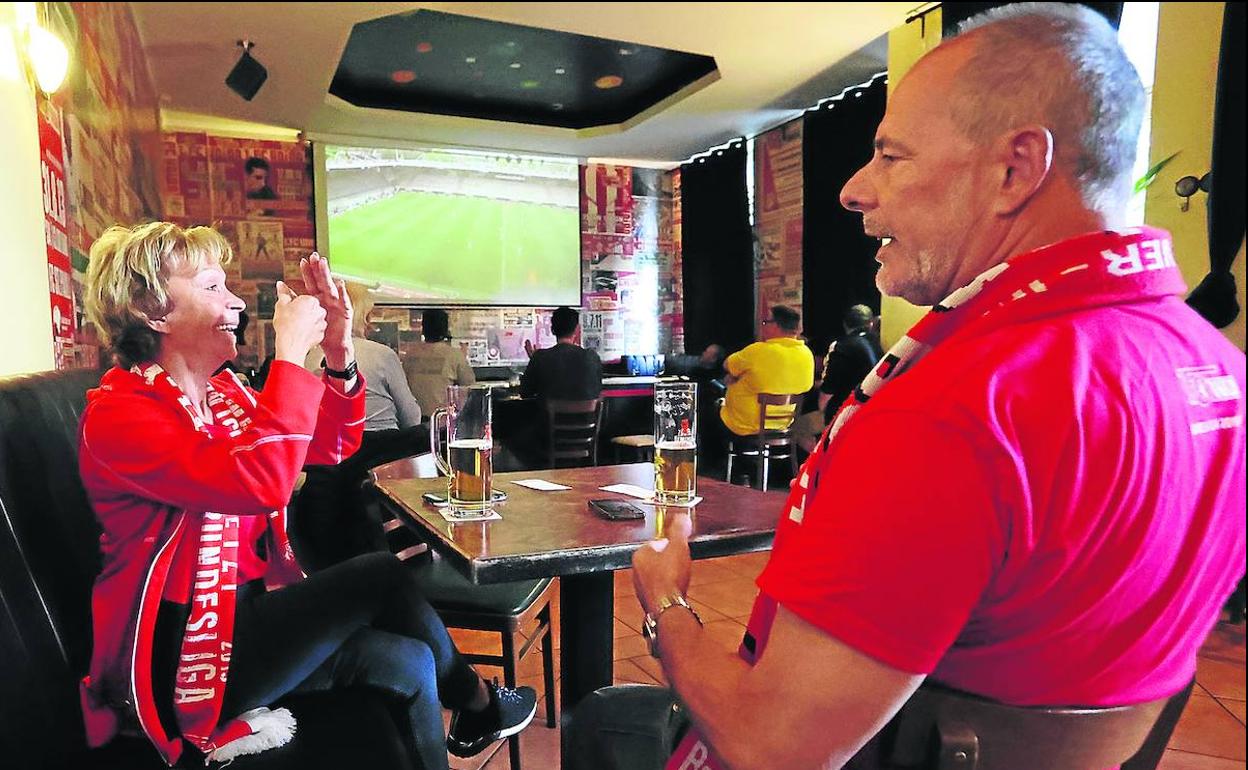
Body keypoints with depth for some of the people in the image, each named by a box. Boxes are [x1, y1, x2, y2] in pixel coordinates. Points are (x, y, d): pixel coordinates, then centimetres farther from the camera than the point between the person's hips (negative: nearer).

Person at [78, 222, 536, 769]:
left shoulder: (222, 392, 7)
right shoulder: (117, 414, -19)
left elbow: (330, 445, 9)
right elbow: (261, 481, -35)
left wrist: (339, 349, -6)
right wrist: (291, 350, -28)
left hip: (244, 611, 8)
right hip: (179, 660, -8)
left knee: (406, 661, -8)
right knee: (387, 577, -13)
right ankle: (475, 700, 11)